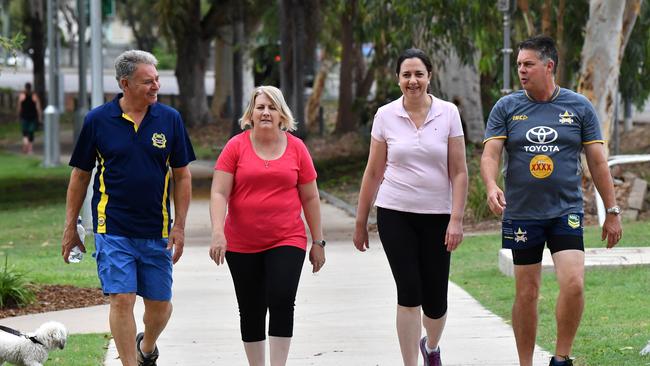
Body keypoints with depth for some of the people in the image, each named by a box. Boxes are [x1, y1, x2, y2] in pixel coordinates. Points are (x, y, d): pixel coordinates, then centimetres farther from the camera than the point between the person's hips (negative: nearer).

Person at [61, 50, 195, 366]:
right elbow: (80, 175, 6)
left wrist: (179, 227, 1)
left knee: (160, 304, 9)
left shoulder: (170, 119, 1)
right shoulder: (97, 121, -2)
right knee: (122, 299, -10)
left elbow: (181, 175, 6)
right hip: (113, 230, -2)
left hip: (157, 232, 2)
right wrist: (70, 227, 6)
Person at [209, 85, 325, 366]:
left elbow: (310, 198, 9)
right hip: (242, 245, 0)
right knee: (251, 312, 7)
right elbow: (219, 193, -5)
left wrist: (318, 241, 9)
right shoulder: (236, 146, -1)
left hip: (287, 241, 0)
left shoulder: (296, 148, 3)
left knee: (282, 301, -16)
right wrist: (218, 232, -18)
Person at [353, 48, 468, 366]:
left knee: (435, 300, 4)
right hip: (395, 214, 0)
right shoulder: (385, 116, 0)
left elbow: (459, 172, -2)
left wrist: (456, 220, -9)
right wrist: (361, 222, 8)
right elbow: (373, 172, 6)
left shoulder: (448, 113, -2)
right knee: (409, 292, -11)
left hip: (437, 215, 0)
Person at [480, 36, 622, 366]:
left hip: (566, 212, -1)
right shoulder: (506, 108, 4)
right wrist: (491, 186, -25)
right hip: (521, 213, 1)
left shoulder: (579, 107, 4)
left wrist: (612, 212, 5)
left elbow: (597, 161, 6)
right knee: (526, 293, 5)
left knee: (573, 284, -17)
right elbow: (490, 154, -4)